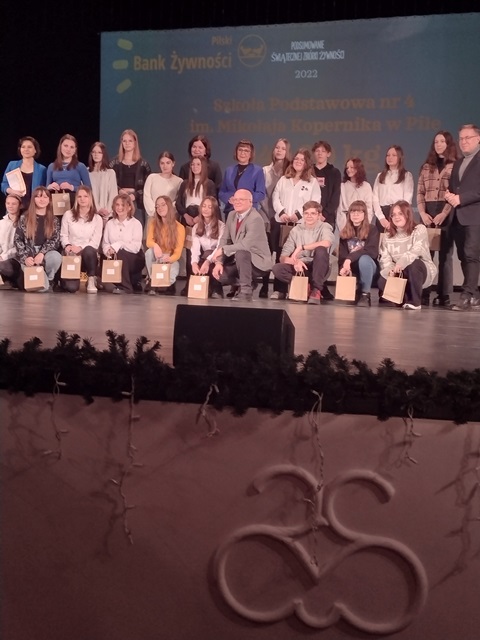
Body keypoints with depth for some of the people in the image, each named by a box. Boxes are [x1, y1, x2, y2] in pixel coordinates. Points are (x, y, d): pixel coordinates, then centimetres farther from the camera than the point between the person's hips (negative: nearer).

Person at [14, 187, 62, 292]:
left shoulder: (54, 220, 9)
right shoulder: (24, 218, 5)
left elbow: (55, 240, -1)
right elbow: (18, 240, 2)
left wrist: (42, 253, -17)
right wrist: (25, 257, -12)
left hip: (46, 255, 2)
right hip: (29, 257, -2)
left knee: (56, 257, -37)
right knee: (42, 287, -27)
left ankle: (49, 279, -7)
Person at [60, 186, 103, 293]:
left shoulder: (97, 218, 4)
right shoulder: (68, 215, 8)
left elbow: (95, 242, -3)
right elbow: (63, 235, 6)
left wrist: (80, 248, -19)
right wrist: (67, 245, -16)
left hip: (88, 254, 0)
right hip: (71, 254, 0)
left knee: (89, 250, -41)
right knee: (71, 287, -22)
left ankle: (91, 280, -16)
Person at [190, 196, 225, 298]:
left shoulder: (221, 226, -7)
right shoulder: (196, 227, 5)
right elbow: (195, 247, -9)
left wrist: (208, 261, -39)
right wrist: (194, 262, -32)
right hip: (204, 259, 2)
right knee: (196, 269, -31)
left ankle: (216, 291, -21)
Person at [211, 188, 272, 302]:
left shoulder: (255, 219, -23)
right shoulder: (232, 215, 3)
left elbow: (246, 245, -33)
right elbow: (224, 239, 2)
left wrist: (223, 250, -26)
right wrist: (219, 262, -11)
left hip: (257, 261, -8)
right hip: (240, 261, 8)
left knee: (240, 253, -36)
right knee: (218, 274, -10)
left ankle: (245, 291, -22)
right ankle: (248, 282, 14)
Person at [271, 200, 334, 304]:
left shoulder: (324, 227, -2)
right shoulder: (296, 230, 4)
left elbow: (327, 243, -28)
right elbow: (283, 257, -2)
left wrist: (301, 247, -26)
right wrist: (295, 261, -25)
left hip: (318, 269, -2)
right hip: (300, 267, 2)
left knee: (321, 250, -32)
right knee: (277, 268, -26)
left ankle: (316, 289, -23)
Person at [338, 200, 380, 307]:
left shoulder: (372, 229, -5)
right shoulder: (344, 232, 6)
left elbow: (371, 251, -20)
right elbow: (342, 255, -4)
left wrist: (349, 259, -32)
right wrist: (345, 267, -27)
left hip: (368, 266, -3)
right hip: (351, 267, 3)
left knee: (363, 259, -37)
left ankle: (365, 294, -23)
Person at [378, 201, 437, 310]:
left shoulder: (419, 229, -8)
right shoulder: (388, 233, 5)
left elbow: (417, 251, -26)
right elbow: (385, 257, -5)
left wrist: (401, 263, -44)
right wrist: (390, 269, -28)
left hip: (419, 270, -3)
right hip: (398, 273, 3)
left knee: (413, 264, -38)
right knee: (382, 282, -26)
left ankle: (414, 301, -23)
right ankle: (402, 298, 2)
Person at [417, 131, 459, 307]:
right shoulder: (427, 166, 16)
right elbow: (420, 192, 11)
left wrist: (444, 213, -16)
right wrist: (422, 213, -4)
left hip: (447, 214, -3)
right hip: (428, 214, 3)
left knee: (445, 254, -2)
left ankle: (444, 294, -2)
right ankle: (422, 293, 0)